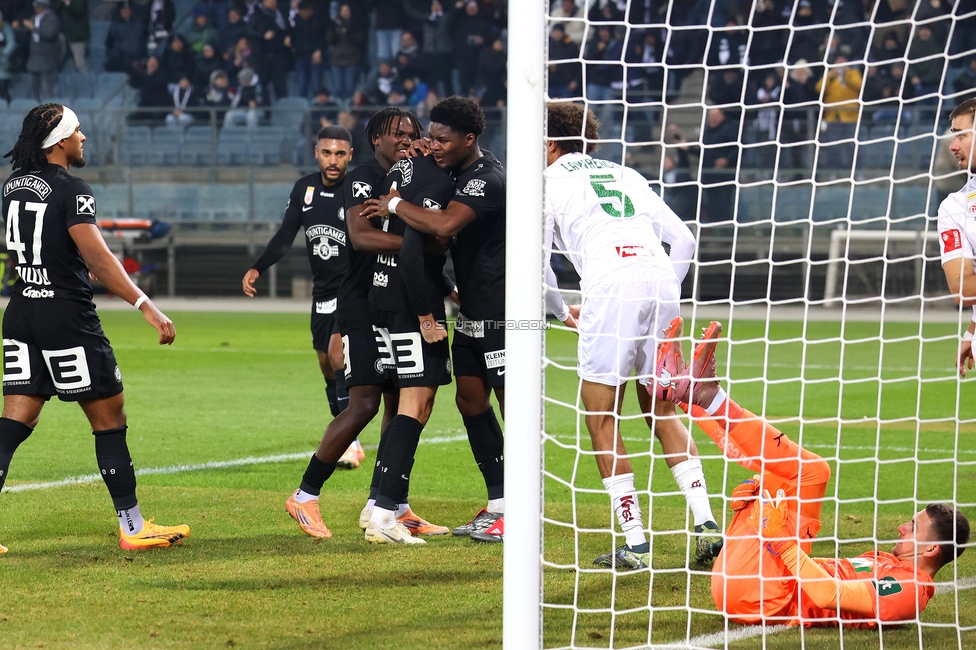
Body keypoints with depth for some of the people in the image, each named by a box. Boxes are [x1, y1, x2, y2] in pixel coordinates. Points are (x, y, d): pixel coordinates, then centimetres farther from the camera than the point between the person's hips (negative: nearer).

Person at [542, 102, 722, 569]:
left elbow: (536, 264, 11)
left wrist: (563, 313, 26)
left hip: (610, 288, -5)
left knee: (601, 419, 3)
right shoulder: (625, 175, 30)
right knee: (662, 412, 17)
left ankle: (635, 545, -3)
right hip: (660, 279, 5)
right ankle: (705, 522, 2)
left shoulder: (550, 181, 16)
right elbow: (683, 239, 23)